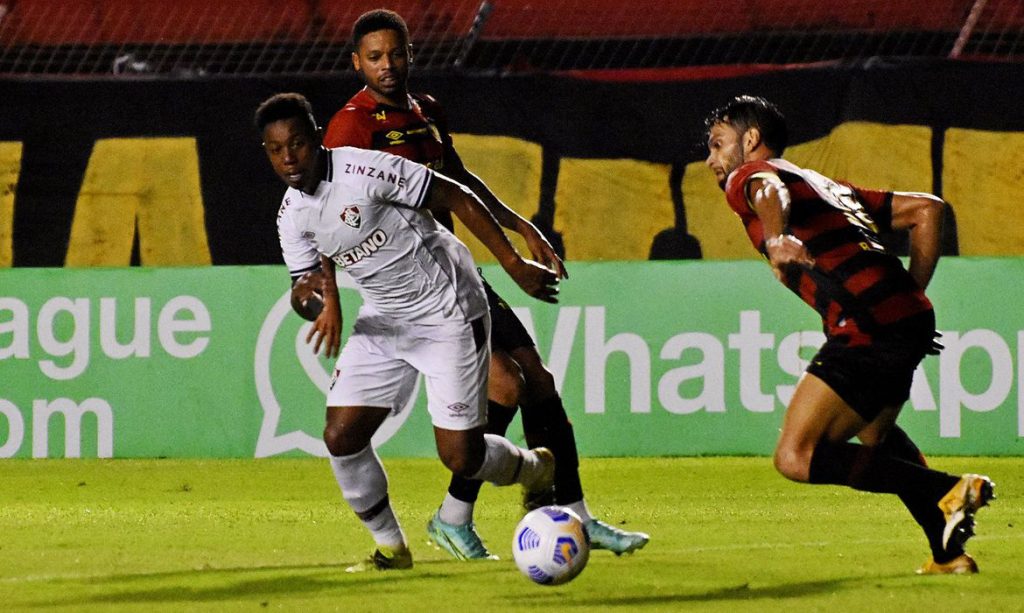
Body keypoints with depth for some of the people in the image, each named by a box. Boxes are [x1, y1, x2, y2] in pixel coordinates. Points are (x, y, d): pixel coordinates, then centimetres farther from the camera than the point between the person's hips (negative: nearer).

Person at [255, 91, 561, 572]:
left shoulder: (363, 171, -23)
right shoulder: (292, 214, -2)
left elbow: (458, 199, -17)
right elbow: (306, 280, 1)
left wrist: (514, 265, -16)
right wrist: (317, 302, -26)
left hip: (447, 312, -6)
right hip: (383, 320, 6)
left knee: (460, 456, -7)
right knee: (341, 436, -7)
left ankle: (540, 470, 27)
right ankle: (390, 547, 13)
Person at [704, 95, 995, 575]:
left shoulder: (747, 177, 7)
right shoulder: (825, 186, 31)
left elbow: (770, 192, -20)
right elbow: (925, 209, 29)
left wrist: (776, 238, -42)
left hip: (867, 327, -9)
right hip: (912, 319, 9)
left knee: (796, 458, -10)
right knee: (874, 434, 34)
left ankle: (947, 492, -15)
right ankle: (949, 552, 31)